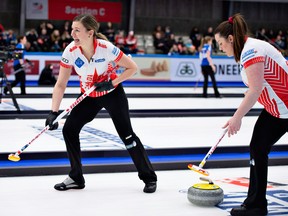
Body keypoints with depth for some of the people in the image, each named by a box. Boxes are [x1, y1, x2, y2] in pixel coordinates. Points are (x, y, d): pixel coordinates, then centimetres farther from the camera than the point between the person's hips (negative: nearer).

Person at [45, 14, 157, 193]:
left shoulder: (106, 48, -29)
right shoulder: (70, 51, -21)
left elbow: (133, 67, -17)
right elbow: (61, 84, -15)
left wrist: (112, 83, -27)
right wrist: (54, 112, -22)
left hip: (112, 94, -4)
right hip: (89, 97, 4)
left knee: (126, 134, -8)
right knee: (69, 129, -5)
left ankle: (149, 178, 6)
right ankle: (76, 178, 10)